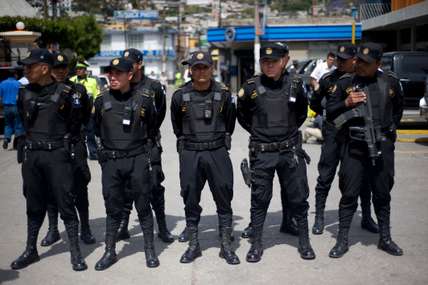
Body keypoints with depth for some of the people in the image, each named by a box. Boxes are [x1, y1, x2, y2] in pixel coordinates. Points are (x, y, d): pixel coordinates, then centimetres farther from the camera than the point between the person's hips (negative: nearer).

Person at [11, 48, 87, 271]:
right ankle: (31, 250, 26)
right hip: (31, 155, 5)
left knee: (65, 203, -1)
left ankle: (75, 253, 8)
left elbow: (75, 123, 3)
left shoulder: (64, 93, -6)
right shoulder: (25, 93, 7)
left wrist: (62, 140, 1)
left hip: (57, 155, -4)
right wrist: (33, 138, 14)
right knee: (34, 204, 14)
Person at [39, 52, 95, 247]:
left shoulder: (78, 90, 4)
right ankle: (53, 230, 21)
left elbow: (88, 116, 12)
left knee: (80, 189, 1)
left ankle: (85, 229, 12)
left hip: (74, 145, -1)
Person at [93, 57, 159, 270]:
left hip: (137, 159, -1)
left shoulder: (143, 100, -3)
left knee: (143, 206, 6)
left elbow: (151, 126, 13)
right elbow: (97, 128, 17)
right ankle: (110, 252, 19)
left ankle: (150, 250, 18)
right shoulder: (101, 101, 2)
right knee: (113, 208, 9)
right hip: (111, 161, 2)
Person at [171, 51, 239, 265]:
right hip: (190, 155, 1)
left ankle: (226, 245, 15)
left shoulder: (223, 94, -1)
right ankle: (193, 245, 21)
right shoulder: (180, 96, 0)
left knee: (224, 199, 3)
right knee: (190, 200, 7)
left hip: (218, 153, 0)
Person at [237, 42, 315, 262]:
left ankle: (304, 242, 23)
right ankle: (256, 244, 18)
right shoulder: (251, 87, -4)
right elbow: (242, 116, 12)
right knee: (259, 200, 7)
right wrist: (258, 133, 9)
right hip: (261, 153, -1)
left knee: (298, 198, 8)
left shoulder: (295, 85, 0)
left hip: (290, 151, 1)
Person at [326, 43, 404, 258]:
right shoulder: (345, 83, 1)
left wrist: (390, 129, 15)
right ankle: (342, 240, 11)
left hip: (382, 147, 2)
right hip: (354, 148, -2)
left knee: (382, 195, 11)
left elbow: (398, 108, 23)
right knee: (349, 194, 1)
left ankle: (385, 238, 25)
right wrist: (346, 103, -12)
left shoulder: (390, 82, 5)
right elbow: (330, 113, 4)